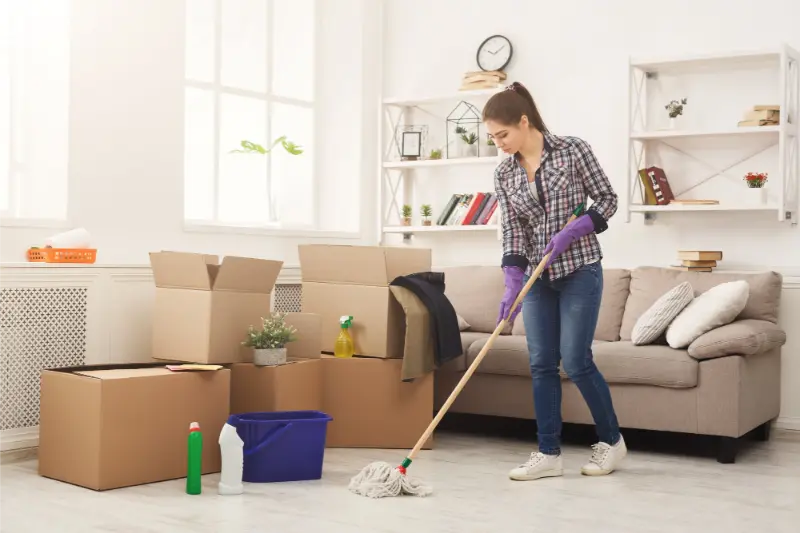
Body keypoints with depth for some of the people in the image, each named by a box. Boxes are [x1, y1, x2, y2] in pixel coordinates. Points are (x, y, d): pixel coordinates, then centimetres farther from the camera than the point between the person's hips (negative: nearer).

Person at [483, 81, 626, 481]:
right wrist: (512, 284, -14)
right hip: (538, 276, 5)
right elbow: (512, 231, -2)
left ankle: (611, 440, 15)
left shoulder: (573, 150, -10)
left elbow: (608, 199, -4)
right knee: (541, 364, 1)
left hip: (580, 269, -4)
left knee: (576, 361, -5)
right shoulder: (504, 174, 2)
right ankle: (549, 454, 10)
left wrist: (572, 231, -19)